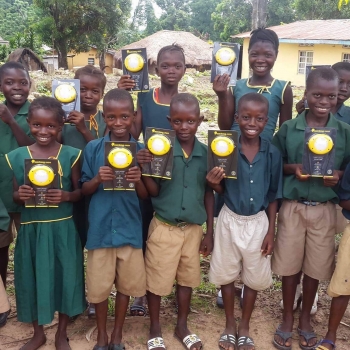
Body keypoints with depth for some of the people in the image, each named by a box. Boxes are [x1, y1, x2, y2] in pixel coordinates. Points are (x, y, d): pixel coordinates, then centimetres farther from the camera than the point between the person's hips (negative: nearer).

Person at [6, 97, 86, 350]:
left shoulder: (70, 155, -6)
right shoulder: (17, 157, -1)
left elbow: (80, 192, 0)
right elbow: (14, 195, 5)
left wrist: (66, 196, -20)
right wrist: (20, 195, -17)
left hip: (62, 228, -1)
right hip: (31, 229, 2)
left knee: (64, 277, 9)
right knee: (32, 279, 12)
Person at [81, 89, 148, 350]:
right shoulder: (93, 148, -3)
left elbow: (145, 196, 1)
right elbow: (84, 190, 2)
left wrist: (138, 180, -20)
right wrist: (97, 179, -19)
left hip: (130, 227, 1)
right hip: (100, 227, 0)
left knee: (126, 283, 13)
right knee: (99, 285, 11)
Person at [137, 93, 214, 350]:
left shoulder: (206, 153, -3)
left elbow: (209, 193, 4)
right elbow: (154, 192, -7)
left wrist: (210, 231, 6)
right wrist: (144, 168, -25)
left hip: (194, 228, 3)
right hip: (164, 227, -3)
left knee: (187, 278, 18)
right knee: (157, 280, 10)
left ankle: (182, 326, 39)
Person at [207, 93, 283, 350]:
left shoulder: (273, 153, -8)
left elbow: (273, 196, 0)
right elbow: (222, 191, -2)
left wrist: (271, 231, -1)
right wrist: (214, 183, -25)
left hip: (258, 221, 1)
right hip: (230, 219, 0)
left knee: (254, 277, 14)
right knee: (227, 274, 14)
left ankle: (245, 326, 35)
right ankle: (230, 324, 36)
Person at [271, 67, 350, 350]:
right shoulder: (288, 128, -4)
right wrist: (293, 169, -17)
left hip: (324, 209, 1)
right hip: (293, 206, -1)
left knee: (315, 266, 12)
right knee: (289, 264, 10)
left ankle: (305, 318, 33)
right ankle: (287, 318, 30)